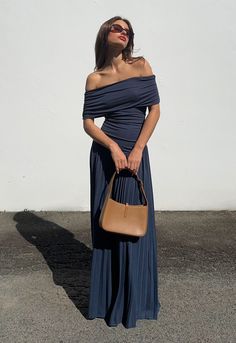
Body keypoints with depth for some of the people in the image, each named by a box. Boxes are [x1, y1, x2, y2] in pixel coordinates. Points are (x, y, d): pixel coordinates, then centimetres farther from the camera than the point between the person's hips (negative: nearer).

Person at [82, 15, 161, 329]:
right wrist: (113, 147, -14)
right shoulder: (95, 78, 4)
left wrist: (137, 150, -11)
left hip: (135, 152, 0)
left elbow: (155, 109, -2)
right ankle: (107, 295, 25)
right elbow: (88, 123, 1)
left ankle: (134, 299, 24)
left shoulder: (141, 66, 4)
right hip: (106, 153, 0)